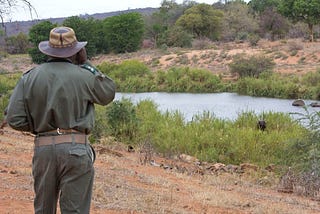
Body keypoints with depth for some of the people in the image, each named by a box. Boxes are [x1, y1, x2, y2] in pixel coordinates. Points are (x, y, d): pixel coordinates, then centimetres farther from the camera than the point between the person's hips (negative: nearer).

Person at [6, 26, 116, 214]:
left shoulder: (30, 78, 2)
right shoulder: (83, 76, -5)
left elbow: (15, 119, -3)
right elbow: (109, 93, 13)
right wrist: (85, 65, 14)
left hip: (42, 148, 3)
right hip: (76, 148, -3)